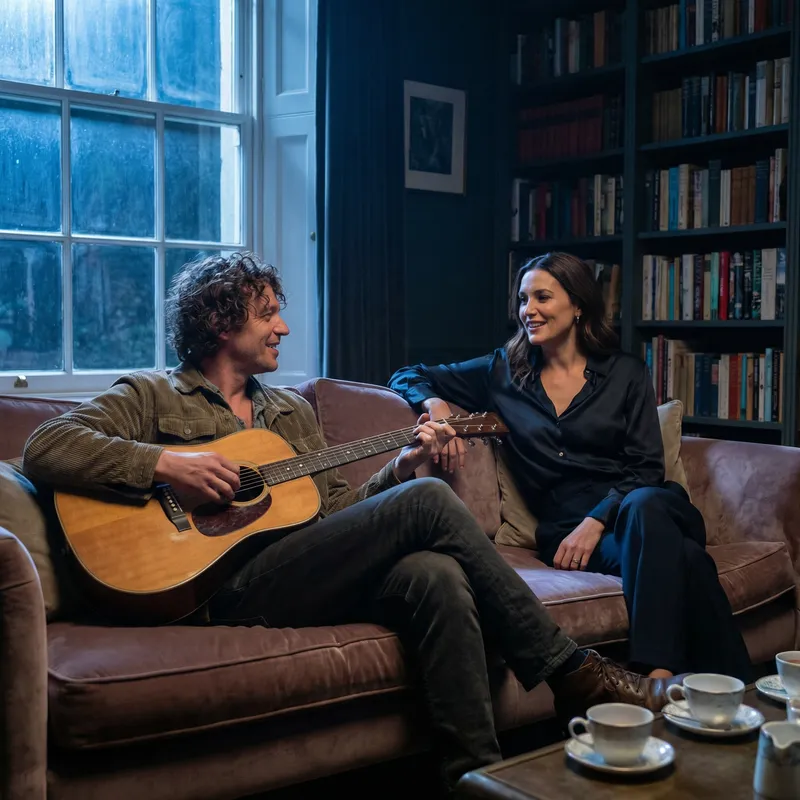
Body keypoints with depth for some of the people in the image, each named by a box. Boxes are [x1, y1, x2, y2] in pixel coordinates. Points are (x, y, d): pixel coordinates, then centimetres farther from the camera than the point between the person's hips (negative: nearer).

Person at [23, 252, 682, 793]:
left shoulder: (292, 411, 28)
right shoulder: (152, 395, 10)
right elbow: (45, 449, -5)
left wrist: (401, 465, 6)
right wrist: (165, 463, -18)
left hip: (326, 583, 6)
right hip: (230, 587, -6)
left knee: (436, 576, -29)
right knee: (429, 501, -22)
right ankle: (572, 673, -13)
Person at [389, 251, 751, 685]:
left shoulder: (626, 373, 12)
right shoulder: (503, 371, 13)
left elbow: (647, 469, 4)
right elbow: (407, 377, 18)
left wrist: (596, 521, -13)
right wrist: (436, 405, -5)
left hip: (638, 507, 1)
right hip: (566, 529, -1)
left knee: (644, 506, -39)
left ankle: (658, 677, -43)